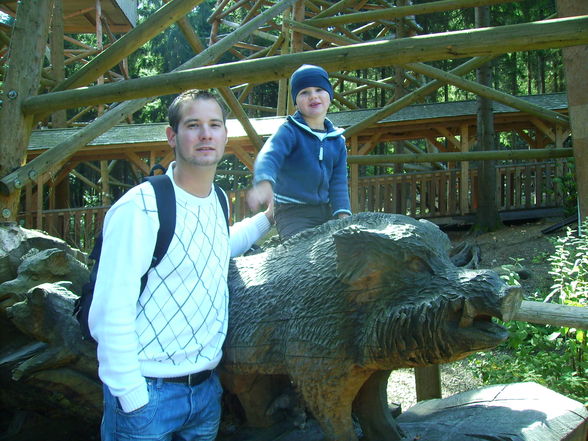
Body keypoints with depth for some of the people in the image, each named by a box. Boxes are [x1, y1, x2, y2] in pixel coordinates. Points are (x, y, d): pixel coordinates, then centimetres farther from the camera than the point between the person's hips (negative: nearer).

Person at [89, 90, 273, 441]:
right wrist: (132, 397, -18)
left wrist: (268, 218, 22)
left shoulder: (218, 202, 5)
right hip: (147, 392, -7)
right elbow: (110, 315, -20)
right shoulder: (140, 208, -18)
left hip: (206, 388, 7)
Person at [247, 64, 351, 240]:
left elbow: (338, 182, 6)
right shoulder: (289, 131, -10)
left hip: (325, 211, 6)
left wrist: (342, 215, -10)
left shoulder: (337, 140, 8)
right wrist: (264, 183, -52)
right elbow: (269, 155, -29)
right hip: (293, 212, -6)